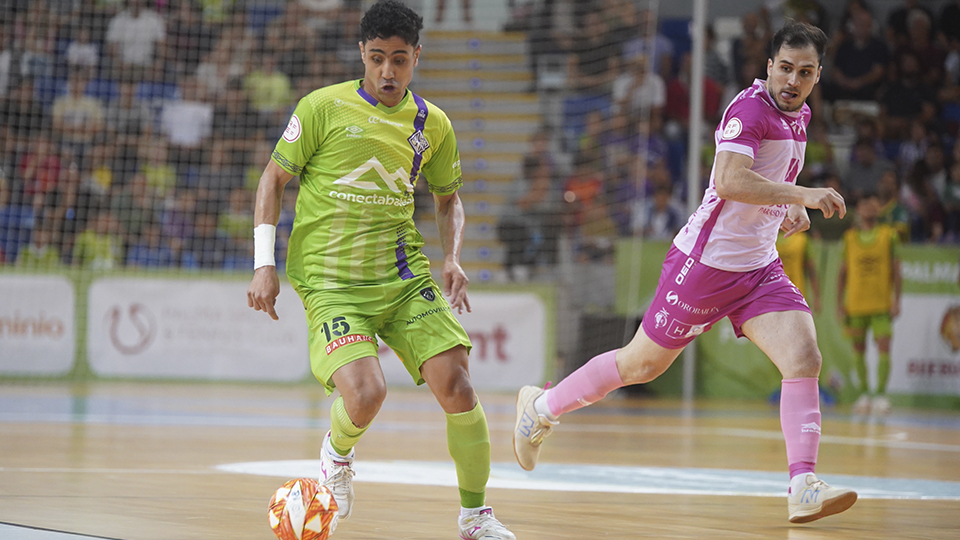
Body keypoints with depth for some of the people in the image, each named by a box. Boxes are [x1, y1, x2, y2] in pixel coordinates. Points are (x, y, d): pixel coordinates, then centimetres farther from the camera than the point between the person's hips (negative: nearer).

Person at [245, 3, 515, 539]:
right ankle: (338, 453, 13)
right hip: (331, 284, -4)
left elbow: (449, 198, 22)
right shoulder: (324, 108, -5)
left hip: (405, 277, 4)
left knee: (456, 386, -12)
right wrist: (264, 264, -6)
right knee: (365, 394, -25)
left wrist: (453, 258, 4)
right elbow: (274, 178, 2)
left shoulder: (432, 124, 7)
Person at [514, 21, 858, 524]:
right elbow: (729, 181, -33)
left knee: (804, 358, -14)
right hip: (706, 261, -7)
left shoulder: (797, 117, 10)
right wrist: (801, 195, -34)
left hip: (759, 267, 7)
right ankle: (541, 407, 29)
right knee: (642, 364, 6)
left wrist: (788, 209, 11)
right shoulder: (750, 107, -18)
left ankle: (803, 487, -17)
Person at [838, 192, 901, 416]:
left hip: (881, 303, -2)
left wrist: (896, 299, -5)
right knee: (858, 348, 5)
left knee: (883, 347, -10)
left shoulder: (889, 235, 3)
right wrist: (839, 302, 4)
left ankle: (881, 394, -8)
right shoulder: (850, 237, 8)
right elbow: (843, 272, 10)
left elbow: (896, 270, 3)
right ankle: (864, 394, 14)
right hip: (856, 304, 2)